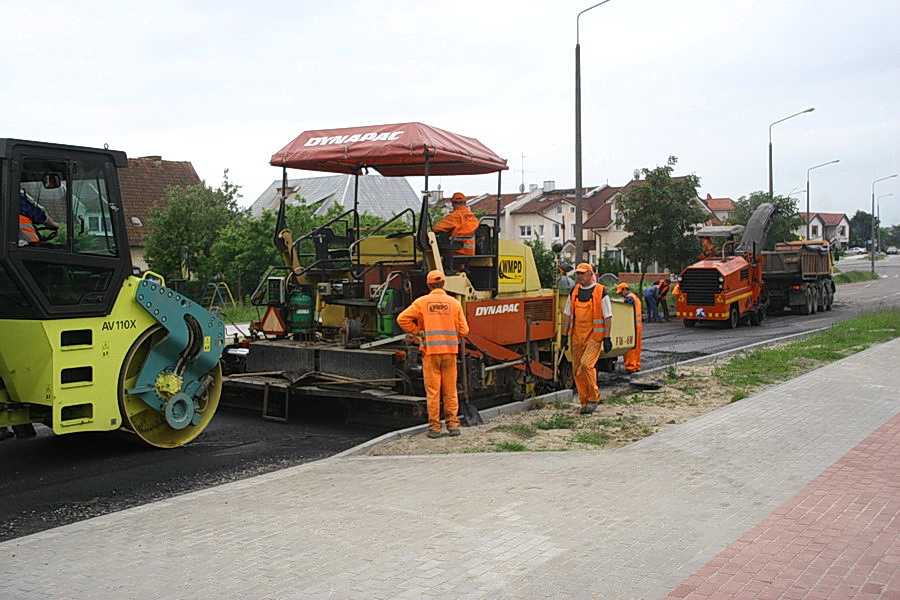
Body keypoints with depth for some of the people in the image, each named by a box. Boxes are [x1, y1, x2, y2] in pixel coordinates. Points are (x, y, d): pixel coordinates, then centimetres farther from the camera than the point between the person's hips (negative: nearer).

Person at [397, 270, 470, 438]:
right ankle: (453, 424, 12)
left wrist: (417, 332, 6)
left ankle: (434, 427, 5)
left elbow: (402, 319, -5)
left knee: (432, 390, 3)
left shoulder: (421, 302, 0)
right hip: (450, 350, 1)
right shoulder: (454, 303, 3)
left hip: (430, 351, -1)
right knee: (450, 390, 10)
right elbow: (463, 330, 2)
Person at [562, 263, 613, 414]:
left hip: (594, 336, -5)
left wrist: (607, 338, -9)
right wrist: (565, 335, 10)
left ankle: (594, 397, -3)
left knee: (587, 364, -20)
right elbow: (568, 315, 15)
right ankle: (585, 403, 15)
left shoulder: (601, 292, -4)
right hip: (577, 337, 5)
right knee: (577, 369, 5)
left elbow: (608, 317, -4)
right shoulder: (574, 292, 11)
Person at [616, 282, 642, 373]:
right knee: (636, 347, 14)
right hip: (638, 324, 10)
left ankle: (630, 367, -10)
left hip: (632, 325, -10)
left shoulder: (629, 298, -12)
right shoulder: (636, 297, 21)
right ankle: (636, 366, 20)